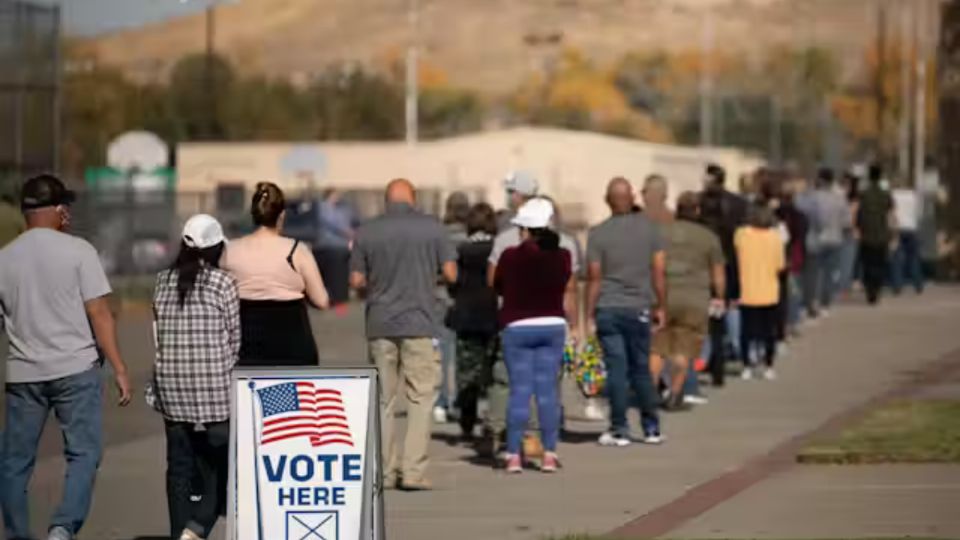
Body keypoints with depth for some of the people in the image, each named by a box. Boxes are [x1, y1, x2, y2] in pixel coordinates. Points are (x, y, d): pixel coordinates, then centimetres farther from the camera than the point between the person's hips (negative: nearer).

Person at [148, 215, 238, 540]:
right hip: (214, 383, -4)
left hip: (171, 383, 4)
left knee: (179, 464, 8)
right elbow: (234, 338, -1)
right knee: (219, 461, 3)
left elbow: (159, 333, 7)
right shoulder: (222, 284, -6)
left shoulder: (164, 282, 5)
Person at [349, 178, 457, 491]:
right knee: (420, 398, 0)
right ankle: (413, 471, -8)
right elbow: (451, 274, -2)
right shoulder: (432, 229, -2)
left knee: (384, 400, 9)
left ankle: (385, 472, 8)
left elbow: (356, 281, 2)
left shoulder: (366, 233, 2)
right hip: (420, 324, -2)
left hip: (380, 325, 2)